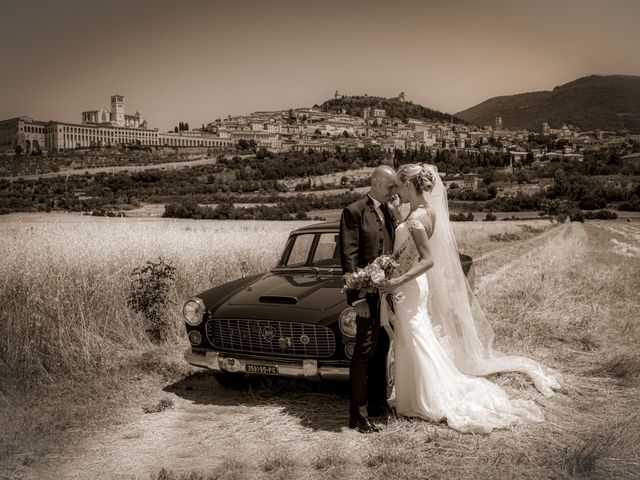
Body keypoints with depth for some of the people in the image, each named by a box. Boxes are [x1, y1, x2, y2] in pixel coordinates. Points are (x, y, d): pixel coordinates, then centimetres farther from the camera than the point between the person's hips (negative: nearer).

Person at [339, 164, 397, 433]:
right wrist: (357, 296, -19)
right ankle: (358, 415, 1)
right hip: (368, 293, -8)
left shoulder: (388, 213, 14)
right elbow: (348, 257, -14)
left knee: (381, 351, 16)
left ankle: (377, 403, 30)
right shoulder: (354, 212, -9)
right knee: (364, 352, -6)